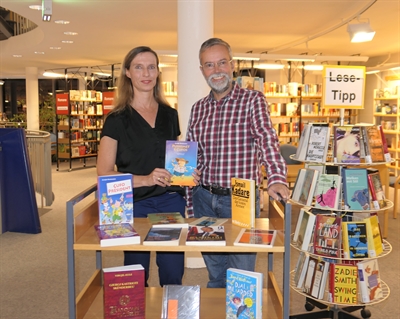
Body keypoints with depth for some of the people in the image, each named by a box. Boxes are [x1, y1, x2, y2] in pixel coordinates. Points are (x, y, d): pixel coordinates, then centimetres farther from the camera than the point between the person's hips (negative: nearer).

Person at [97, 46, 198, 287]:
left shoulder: (169, 114, 10)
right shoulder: (117, 119, -3)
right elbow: (104, 173, -7)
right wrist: (144, 179, -21)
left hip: (172, 202, 3)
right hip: (135, 204, -3)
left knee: (173, 276, 9)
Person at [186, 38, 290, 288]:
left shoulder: (253, 100, -6)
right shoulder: (198, 108, 8)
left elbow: (267, 139, -22)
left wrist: (277, 179, -40)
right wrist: (190, 204, 9)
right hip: (204, 199, 4)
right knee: (215, 275, 17)